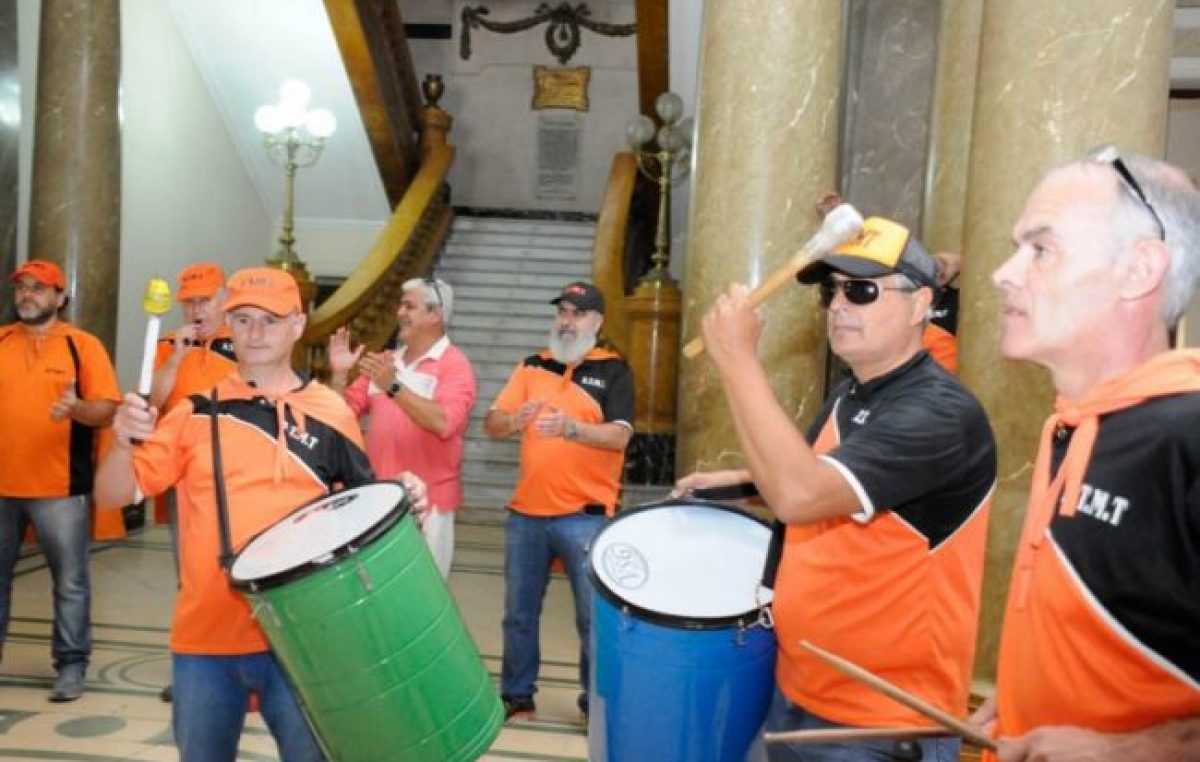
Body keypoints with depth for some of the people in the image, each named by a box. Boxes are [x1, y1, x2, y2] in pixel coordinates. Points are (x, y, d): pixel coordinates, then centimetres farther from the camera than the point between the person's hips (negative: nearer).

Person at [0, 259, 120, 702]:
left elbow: (108, 410, -6)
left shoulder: (83, 345, 0)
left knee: (69, 582, 2)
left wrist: (76, 408, -24)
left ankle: (71, 665, 12)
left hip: (60, 487, -3)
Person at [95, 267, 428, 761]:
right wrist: (124, 441, -19)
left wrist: (401, 500, -13)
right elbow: (113, 494, 1)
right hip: (205, 634, 2)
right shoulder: (198, 413, 3)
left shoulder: (331, 414, 1)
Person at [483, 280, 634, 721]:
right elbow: (492, 425, 3)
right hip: (526, 512, 4)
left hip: (585, 516, -4)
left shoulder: (613, 370, 0)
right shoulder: (531, 366, 11)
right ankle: (517, 696, 27)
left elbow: (619, 436, -13)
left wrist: (572, 428, -32)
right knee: (519, 613, 12)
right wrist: (513, 420, -21)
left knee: (594, 616, 1)